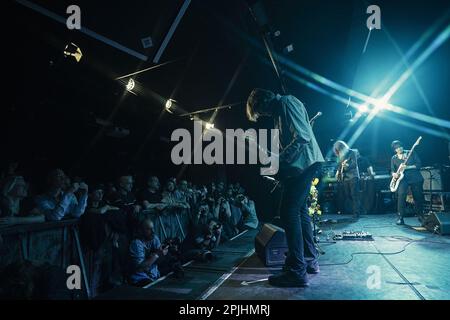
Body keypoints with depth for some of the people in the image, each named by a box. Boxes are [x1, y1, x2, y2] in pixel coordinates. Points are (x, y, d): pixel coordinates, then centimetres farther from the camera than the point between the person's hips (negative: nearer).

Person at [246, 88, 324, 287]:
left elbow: (302, 136, -21)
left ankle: (297, 271, -8)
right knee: (300, 210, 16)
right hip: (299, 165, 11)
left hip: (303, 163, -11)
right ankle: (310, 260, 26)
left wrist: (278, 160, -18)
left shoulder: (286, 102, -10)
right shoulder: (279, 111, 20)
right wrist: (278, 160, 9)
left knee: (289, 212, -11)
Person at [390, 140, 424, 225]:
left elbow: (419, 164, -3)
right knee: (401, 195, -22)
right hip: (402, 179, 0)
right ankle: (400, 218, -17)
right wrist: (394, 173, -12)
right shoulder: (394, 158, 9)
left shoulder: (411, 153, 3)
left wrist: (407, 167, -16)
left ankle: (421, 216, 28)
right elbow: (392, 170, 11)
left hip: (415, 178, 0)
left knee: (418, 197, 6)